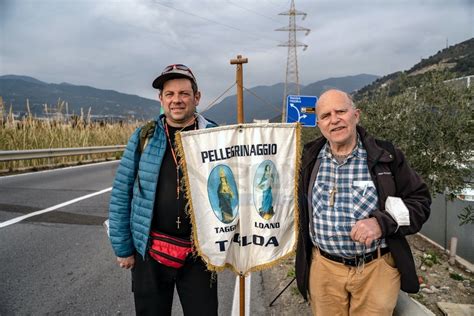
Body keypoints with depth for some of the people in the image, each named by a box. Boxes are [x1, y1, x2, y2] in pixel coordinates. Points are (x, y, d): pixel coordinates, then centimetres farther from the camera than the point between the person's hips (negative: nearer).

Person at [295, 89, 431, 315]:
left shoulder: (386, 156, -7)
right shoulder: (310, 158, -1)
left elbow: (419, 200, -2)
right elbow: (302, 208, 9)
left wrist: (382, 223, -19)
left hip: (376, 269, -1)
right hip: (324, 268, 2)